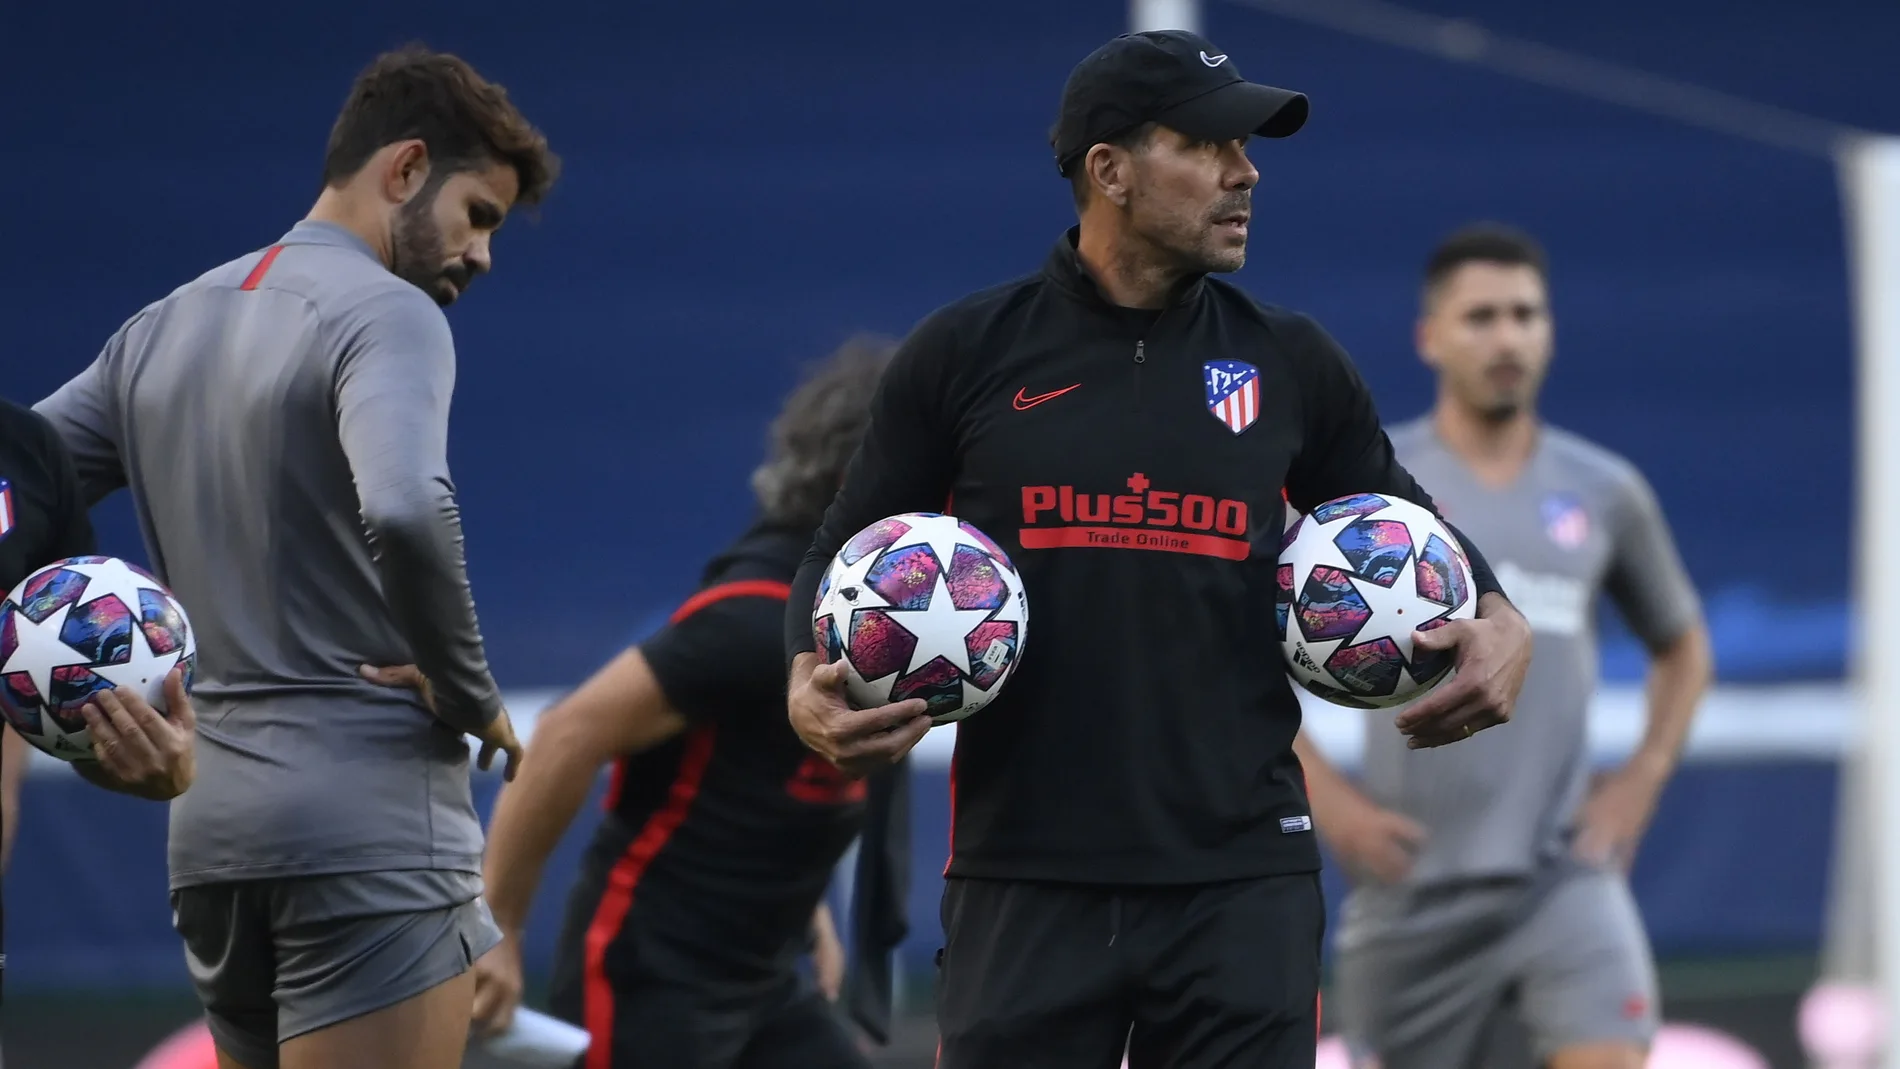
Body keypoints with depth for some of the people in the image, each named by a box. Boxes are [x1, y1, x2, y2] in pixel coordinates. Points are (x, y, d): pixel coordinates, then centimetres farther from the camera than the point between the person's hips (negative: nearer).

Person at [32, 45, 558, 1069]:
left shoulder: (159, 329, 16)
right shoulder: (385, 312, -9)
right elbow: (405, 513, -26)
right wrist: (474, 697, -13)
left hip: (207, 823, 8)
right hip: (369, 806, -8)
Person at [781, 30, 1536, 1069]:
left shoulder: (1291, 363, 9)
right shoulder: (963, 354, 4)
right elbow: (848, 553, 10)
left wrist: (1500, 626, 0)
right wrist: (810, 686, -9)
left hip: (1241, 885, 1)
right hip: (1026, 884, -1)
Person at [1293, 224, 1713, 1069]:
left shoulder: (1604, 493, 6)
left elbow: (1681, 643, 23)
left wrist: (1643, 777, 7)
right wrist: (1327, 799, -7)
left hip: (1562, 874, 1)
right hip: (1412, 886, -1)